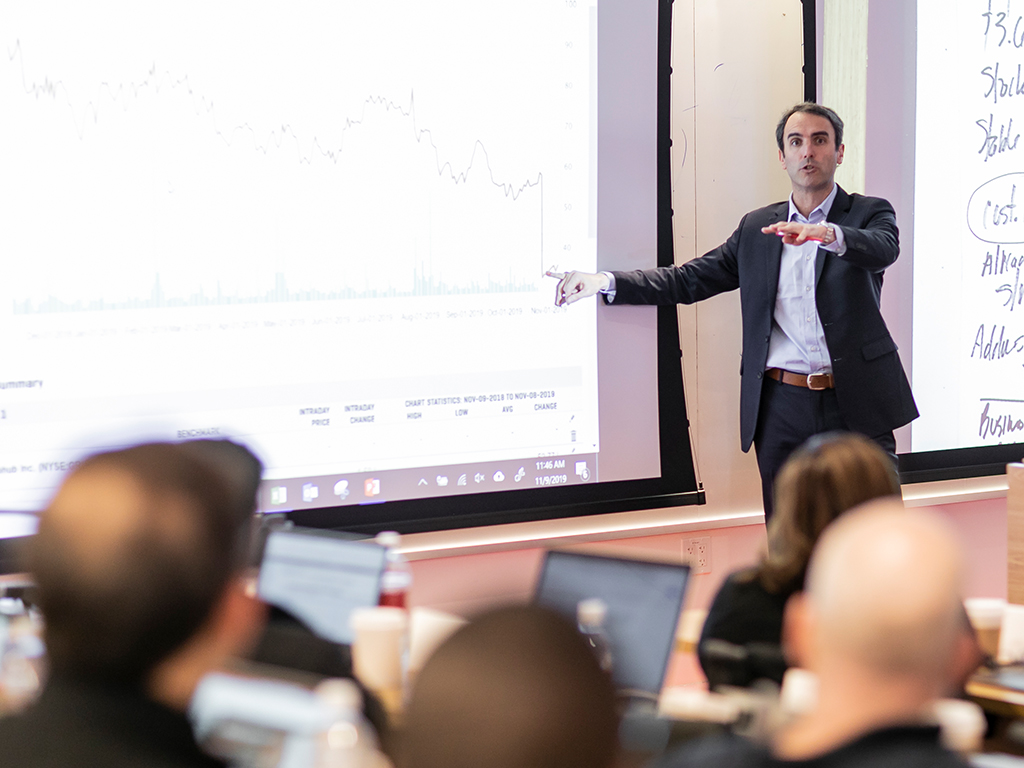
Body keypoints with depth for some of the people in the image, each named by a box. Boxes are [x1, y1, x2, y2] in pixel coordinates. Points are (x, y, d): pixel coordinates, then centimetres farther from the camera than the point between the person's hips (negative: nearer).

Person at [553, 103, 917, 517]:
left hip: (857, 406, -3)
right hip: (782, 408, 3)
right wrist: (605, 282, 4)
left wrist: (828, 233, -40)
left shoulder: (870, 214, 4)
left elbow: (884, 249, -19)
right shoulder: (757, 228, 14)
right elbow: (689, 279, 14)